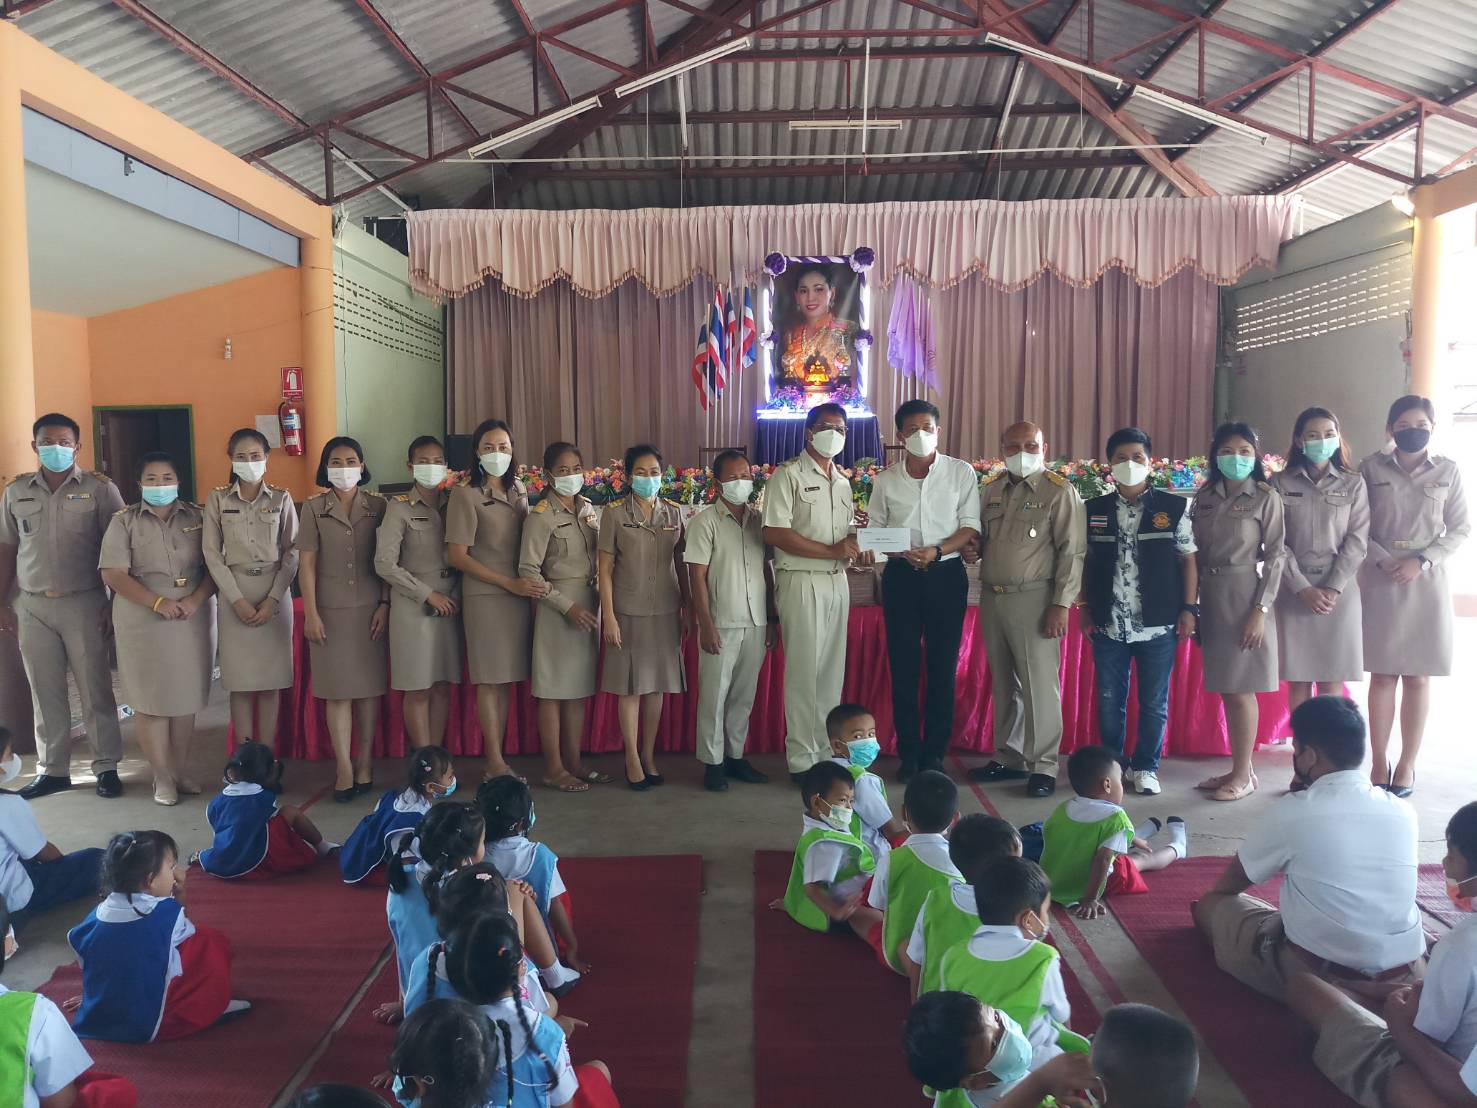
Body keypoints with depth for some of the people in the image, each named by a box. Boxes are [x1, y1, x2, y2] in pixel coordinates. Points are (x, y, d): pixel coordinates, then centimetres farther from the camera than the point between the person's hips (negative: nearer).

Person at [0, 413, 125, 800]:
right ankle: (52, 770, 20)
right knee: (45, 692, 9)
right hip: (32, 606, 3)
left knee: (95, 690, 2)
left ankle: (107, 766, 12)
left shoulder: (100, 489, -3)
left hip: (85, 604, -3)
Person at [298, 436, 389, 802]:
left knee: (369, 688, 4)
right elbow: (306, 563, 0)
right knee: (337, 691, 0)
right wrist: (310, 613, -5)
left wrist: (385, 604, -2)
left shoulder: (377, 506, 5)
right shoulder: (313, 508, 3)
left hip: (370, 608, 1)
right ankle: (344, 770, 5)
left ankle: (364, 763, 14)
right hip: (330, 610, -1)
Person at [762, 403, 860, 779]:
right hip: (802, 582, -7)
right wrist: (832, 551, -18)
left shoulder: (842, 480, 17)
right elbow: (774, 533, -16)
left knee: (832, 671, 10)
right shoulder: (788, 475, -6)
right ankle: (802, 760, 6)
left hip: (837, 582, 7)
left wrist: (859, 550, 0)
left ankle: (827, 753, 20)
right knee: (804, 672, -3)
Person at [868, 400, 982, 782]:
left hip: (946, 575, -1)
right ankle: (908, 754, 13)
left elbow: (970, 527, -3)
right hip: (901, 576, 1)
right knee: (903, 667, 3)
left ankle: (935, 754, 13)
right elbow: (874, 532, 7)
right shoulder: (885, 480, 5)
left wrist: (935, 551, -19)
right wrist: (903, 552, -13)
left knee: (942, 667, 3)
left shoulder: (961, 473, 0)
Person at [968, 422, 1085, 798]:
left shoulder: (1059, 492, -5)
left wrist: (1061, 604, -15)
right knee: (1003, 683, 14)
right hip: (992, 597, 6)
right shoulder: (992, 489, 13)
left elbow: (1072, 552, -9)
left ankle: (1042, 766, 8)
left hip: (1033, 599, -6)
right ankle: (1008, 758, 26)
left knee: (1039, 683, -2)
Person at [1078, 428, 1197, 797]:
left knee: (1154, 703, 8)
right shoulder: (1094, 510, 6)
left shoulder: (1174, 507, -1)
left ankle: (1146, 767, 23)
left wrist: (1188, 608, -3)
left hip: (1158, 626, -2)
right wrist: (1086, 608, 7)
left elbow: (1188, 560, 2)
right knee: (1109, 701, 10)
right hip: (1108, 626, 2)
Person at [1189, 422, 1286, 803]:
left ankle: (1244, 774, 11)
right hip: (1211, 597, 5)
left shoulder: (1266, 497, -4)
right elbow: (1194, 554, 10)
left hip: (1245, 596, -5)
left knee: (1241, 689, -1)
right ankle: (1238, 768, 22)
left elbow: (1275, 556, -7)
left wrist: (1261, 609, -13)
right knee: (1225, 689, 11)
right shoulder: (1204, 497, 9)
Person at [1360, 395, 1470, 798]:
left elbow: (1460, 528, 3)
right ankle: (1380, 763, 11)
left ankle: (1407, 764, 14)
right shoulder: (1371, 468, 1)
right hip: (1380, 582, 0)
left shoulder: (1447, 471, 3)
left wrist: (1421, 561, -10)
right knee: (1382, 676, 3)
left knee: (1418, 677, 4)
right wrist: (1384, 560, -14)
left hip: (1427, 582, 1)